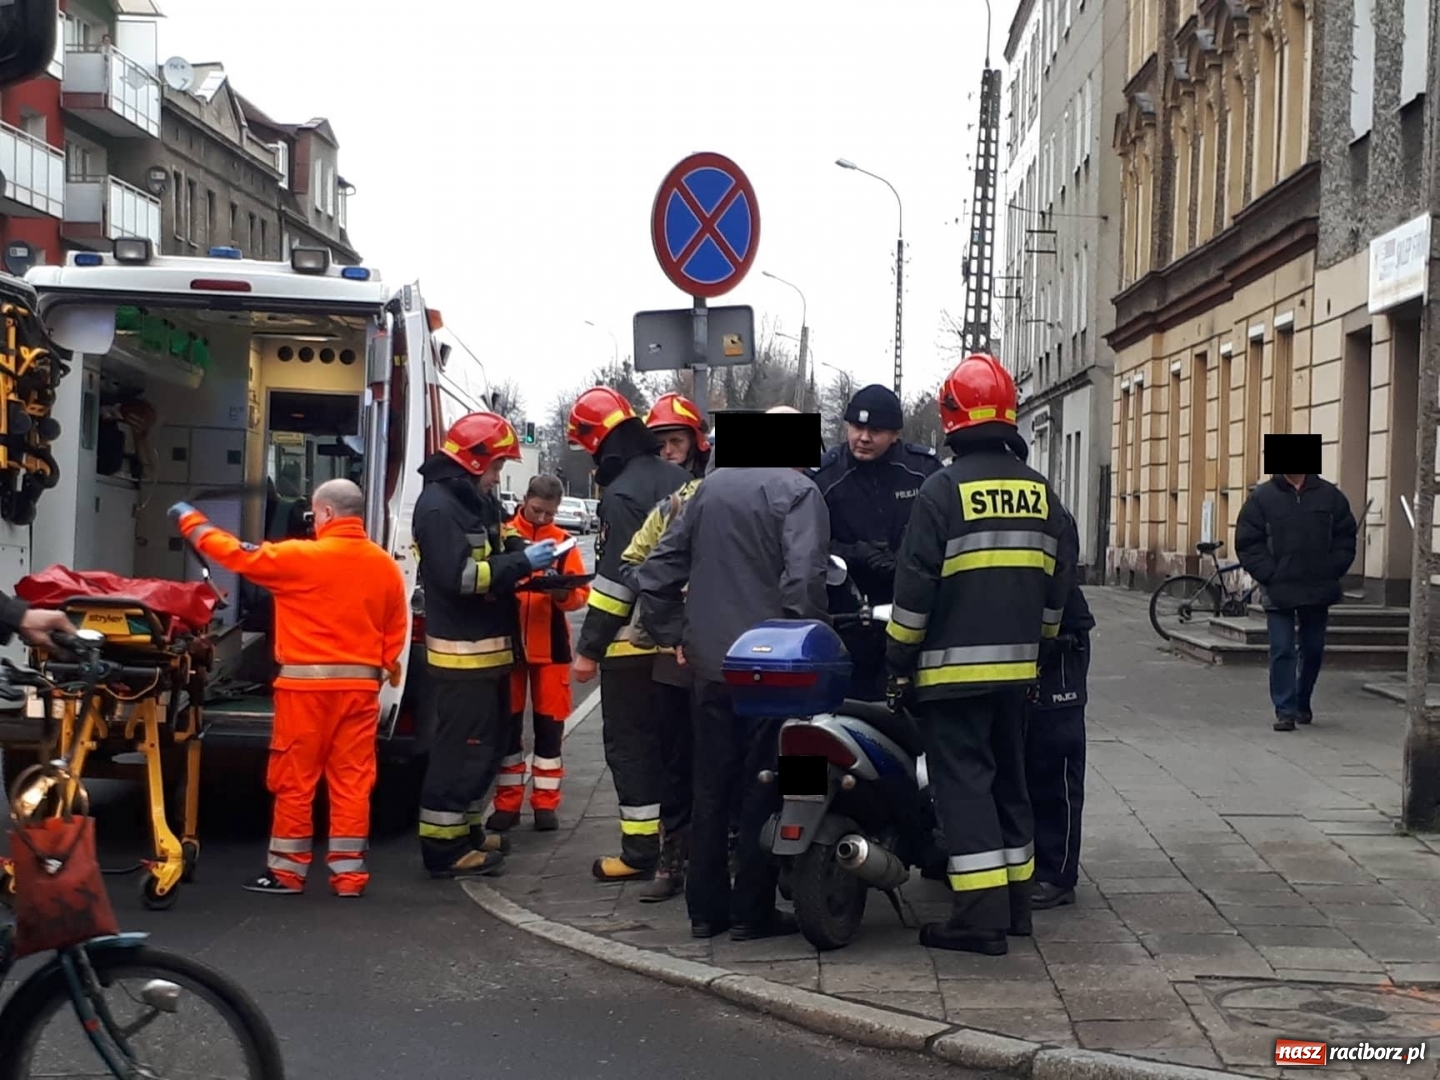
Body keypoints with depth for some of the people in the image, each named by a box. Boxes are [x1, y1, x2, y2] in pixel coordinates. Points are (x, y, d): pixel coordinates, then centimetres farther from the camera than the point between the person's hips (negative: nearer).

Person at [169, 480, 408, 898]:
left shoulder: (300, 557, -9)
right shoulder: (386, 566, 4)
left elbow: (237, 555, -3)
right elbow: (396, 632, 6)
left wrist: (190, 521, 10)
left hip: (306, 684, -4)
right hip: (360, 686, 4)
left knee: (295, 781, 6)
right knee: (352, 781, 7)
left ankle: (288, 870, 11)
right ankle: (349, 872, 9)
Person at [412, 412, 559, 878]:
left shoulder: (476, 500, 16)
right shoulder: (438, 505, -16)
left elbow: (490, 558, 21)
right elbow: (458, 576, -25)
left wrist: (524, 553, 0)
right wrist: (523, 563, -22)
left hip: (488, 648, 11)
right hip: (460, 652, -10)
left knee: (487, 743, 18)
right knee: (461, 748, -8)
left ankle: (465, 830, 29)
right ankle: (443, 846, -2)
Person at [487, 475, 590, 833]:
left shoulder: (564, 541, 5)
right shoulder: (501, 534, 0)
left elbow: (581, 594, 0)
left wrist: (563, 592, -20)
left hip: (550, 645, 1)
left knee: (549, 723, 4)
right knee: (507, 722, 4)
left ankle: (546, 803, 12)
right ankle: (507, 803, 12)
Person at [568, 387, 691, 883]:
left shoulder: (622, 494, -17)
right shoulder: (679, 480, 8)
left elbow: (616, 580, -20)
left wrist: (589, 648, -15)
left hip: (633, 644, -8)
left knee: (631, 744, -1)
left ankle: (641, 850, 1)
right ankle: (680, 837, 22)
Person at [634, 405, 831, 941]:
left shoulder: (711, 485, 11)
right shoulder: (797, 492, -8)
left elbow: (660, 564, 10)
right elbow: (804, 580, -20)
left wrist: (667, 634, 15)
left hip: (709, 663, 6)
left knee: (710, 789, 12)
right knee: (762, 791, 2)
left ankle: (705, 907, 16)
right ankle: (752, 911, 5)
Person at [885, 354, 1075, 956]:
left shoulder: (944, 489, -10)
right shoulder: (1039, 490, 7)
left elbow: (915, 584, -11)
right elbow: (1058, 580, 12)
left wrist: (900, 659, -4)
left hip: (954, 665, -6)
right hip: (1017, 663, 6)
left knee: (963, 780, -4)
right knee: (1009, 775, 16)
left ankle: (980, 914, -9)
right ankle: (1017, 900, 23)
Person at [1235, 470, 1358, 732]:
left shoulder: (1330, 495, 4)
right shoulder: (1262, 497, -2)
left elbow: (1346, 537, 8)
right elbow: (1248, 543, -3)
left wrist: (1332, 572, -2)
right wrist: (1269, 575, -11)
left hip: (1318, 592, 3)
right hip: (1279, 592, -3)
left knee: (1313, 650, 13)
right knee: (1282, 651, -5)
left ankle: (1302, 704, 30)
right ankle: (1285, 710, -2)